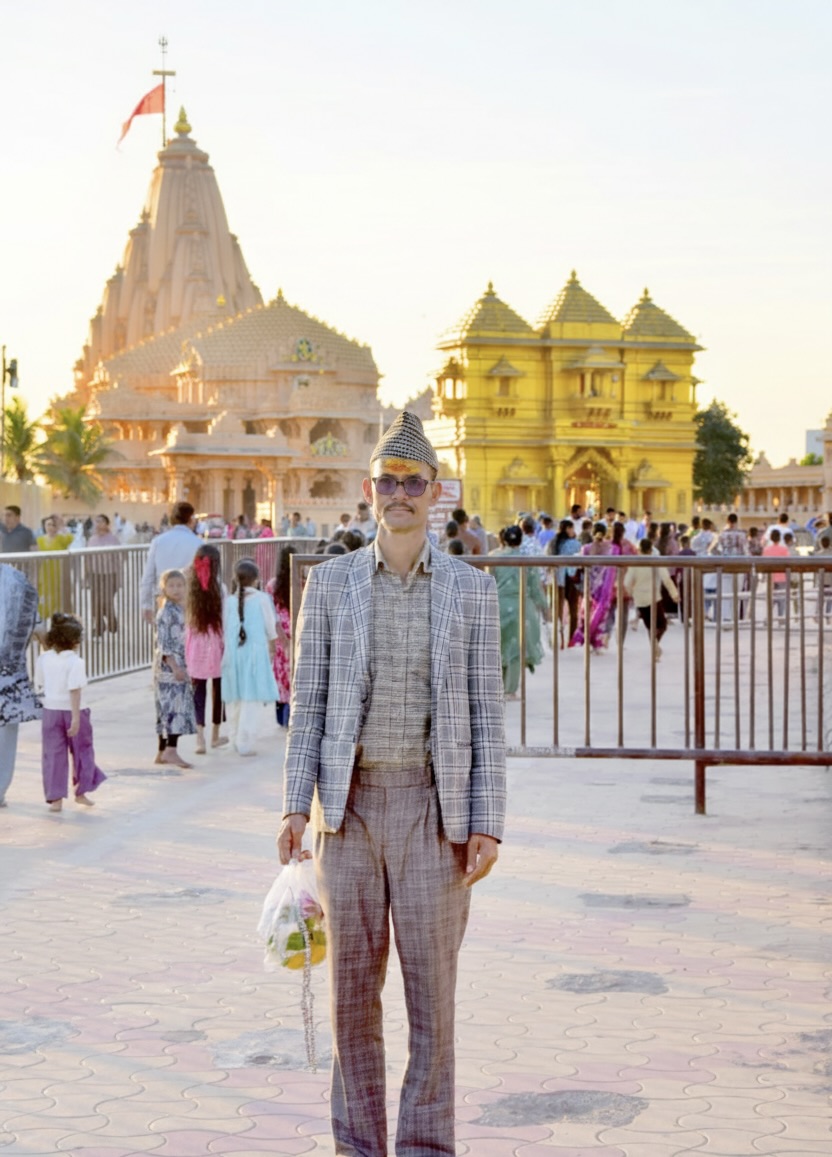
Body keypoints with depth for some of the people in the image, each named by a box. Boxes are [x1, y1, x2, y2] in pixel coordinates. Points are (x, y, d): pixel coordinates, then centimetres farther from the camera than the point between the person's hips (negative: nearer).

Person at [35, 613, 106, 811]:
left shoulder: (44, 658, -1)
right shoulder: (75, 661, -16)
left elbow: (40, 684, 10)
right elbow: (75, 690, -21)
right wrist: (76, 717, -21)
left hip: (50, 711, 4)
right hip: (71, 711, -4)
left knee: (53, 754, 7)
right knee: (82, 751, 16)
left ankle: (55, 798, 4)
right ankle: (81, 792, 25)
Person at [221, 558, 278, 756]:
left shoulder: (229, 600, 3)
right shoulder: (261, 598, -4)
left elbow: (224, 628, 7)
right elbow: (270, 625, 3)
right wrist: (271, 646, 20)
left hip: (232, 651, 3)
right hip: (255, 650, -3)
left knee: (235, 698, 13)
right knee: (250, 699, -3)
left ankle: (237, 740, 22)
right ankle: (245, 744, -6)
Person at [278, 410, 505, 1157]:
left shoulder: (472, 590, 1)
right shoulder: (330, 583, 4)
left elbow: (486, 713, 0)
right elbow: (308, 702, 4)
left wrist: (488, 826, -7)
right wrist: (295, 808, -5)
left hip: (434, 806, -1)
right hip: (349, 805, 1)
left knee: (432, 983, 1)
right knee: (354, 983, 7)